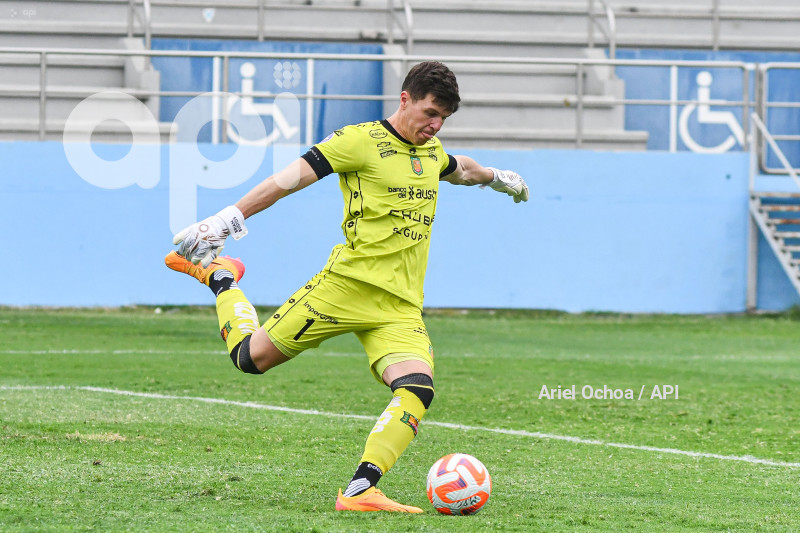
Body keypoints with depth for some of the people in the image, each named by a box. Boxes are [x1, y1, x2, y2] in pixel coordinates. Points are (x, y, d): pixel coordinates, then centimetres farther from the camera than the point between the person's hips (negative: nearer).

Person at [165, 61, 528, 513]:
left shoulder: (431, 150, 18)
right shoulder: (361, 141, -6)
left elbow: (461, 169, 43)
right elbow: (294, 177, -11)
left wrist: (497, 178, 61)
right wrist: (230, 217, -17)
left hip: (401, 306, 5)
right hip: (349, 283, -5)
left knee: (417, 388, -20)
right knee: (252, 357, -2)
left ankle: (360, 491, -24)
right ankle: (219, 276, 28)